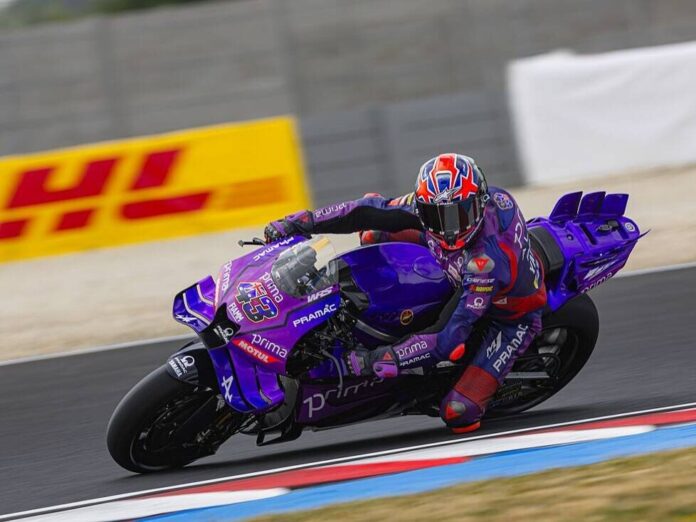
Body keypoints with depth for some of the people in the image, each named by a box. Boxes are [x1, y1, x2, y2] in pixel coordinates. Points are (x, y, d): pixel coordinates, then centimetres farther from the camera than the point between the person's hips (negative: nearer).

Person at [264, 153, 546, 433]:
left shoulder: (489, 260, -45)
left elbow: (450, 341, -44)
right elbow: (372, 210, -15)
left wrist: (379, 360, -46)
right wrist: (303, 221, -18)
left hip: (511, 317, -7)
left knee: (458, 412, -23)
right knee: (375, 234, 5)